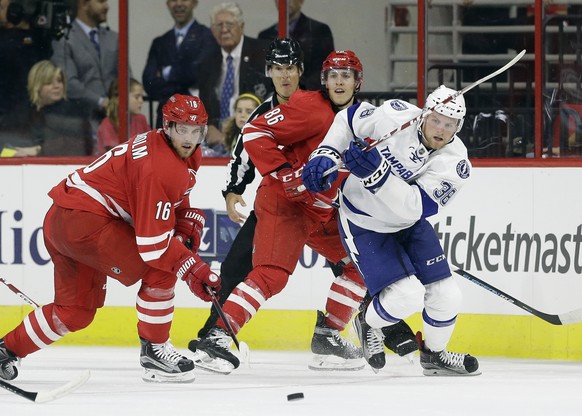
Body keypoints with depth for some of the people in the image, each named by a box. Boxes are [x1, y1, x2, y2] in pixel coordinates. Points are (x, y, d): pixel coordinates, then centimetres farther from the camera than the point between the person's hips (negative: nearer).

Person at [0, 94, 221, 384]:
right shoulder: (159, 166, -22)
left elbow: (175, 201, 25)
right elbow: (153, 239, -24)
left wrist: (188, 227, 5)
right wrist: (193, 269, -24)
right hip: (85, 220, -11)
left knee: (77, 310, 19)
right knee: (161, 271, -14)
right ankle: (153, 350, -5)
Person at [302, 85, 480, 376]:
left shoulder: (455, 163, -22)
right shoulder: (395, 116, -24)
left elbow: (414, 208, -34)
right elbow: (349, 119, -3)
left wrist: (377, 172, -45)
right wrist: (325, 154, -16)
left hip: (409, 223, 3)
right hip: (364, 224, -3)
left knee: (446, 297, 0)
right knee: (406, 296, -18)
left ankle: (434, 353, 31)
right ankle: (368, 323, 15)